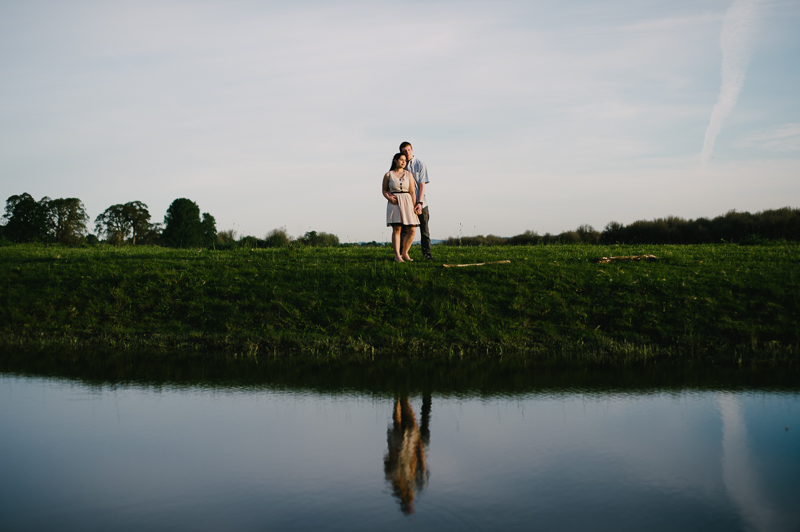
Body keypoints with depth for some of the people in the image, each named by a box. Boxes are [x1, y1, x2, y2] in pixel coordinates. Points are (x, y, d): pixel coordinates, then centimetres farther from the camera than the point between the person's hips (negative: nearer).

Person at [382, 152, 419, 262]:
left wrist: (414, 207, -2)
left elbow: (412, 192, 5)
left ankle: (404, 253, 13)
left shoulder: (408, 174, 9)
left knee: (411, 230, -3)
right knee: (397, 229, -8)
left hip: (407, 202, 2)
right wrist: (389, 198, -9)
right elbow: (384, 190, 12)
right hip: (394, 203, -2)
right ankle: (397, 255, -5)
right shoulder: (388, 175, 5)